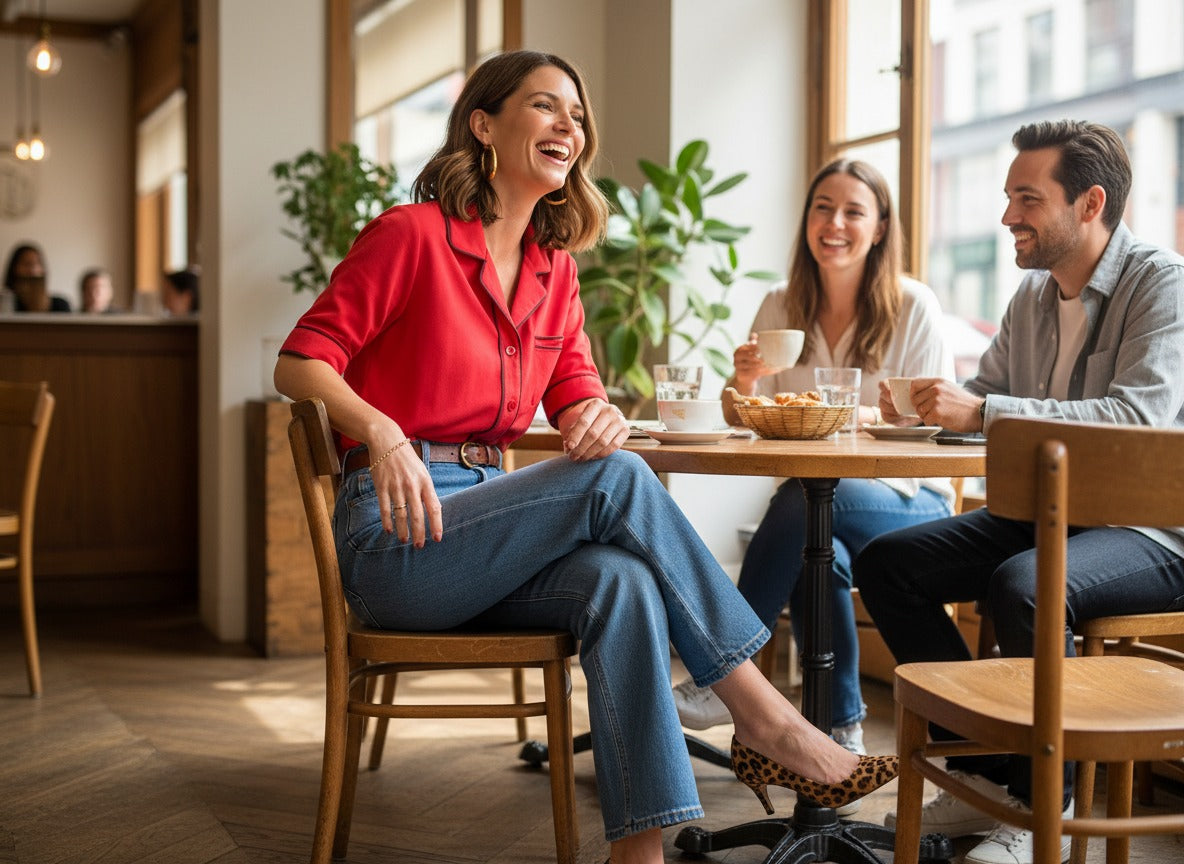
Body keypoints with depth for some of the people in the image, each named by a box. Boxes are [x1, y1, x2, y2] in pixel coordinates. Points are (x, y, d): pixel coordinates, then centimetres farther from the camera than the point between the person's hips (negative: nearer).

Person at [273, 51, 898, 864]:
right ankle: (765, 720, -22)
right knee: (615, 480, -27)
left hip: (490, 514, 6)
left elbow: (575, 398, 12)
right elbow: (300, 362, -8)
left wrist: (598, 418, -14)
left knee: (623, 579, -29)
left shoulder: (555, 268, 14)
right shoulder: (413, 234, -5)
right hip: (396, 533, -5)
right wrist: (381, 431, -27)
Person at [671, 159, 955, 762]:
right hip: (815, 506, 3)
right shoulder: (781, 309, 9)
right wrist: (745, 383, -15)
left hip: (906, 498, -3)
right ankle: (842, 727, -18)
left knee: (804, 500, -35)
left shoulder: (913, 307, -2)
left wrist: (861, 415, -24)